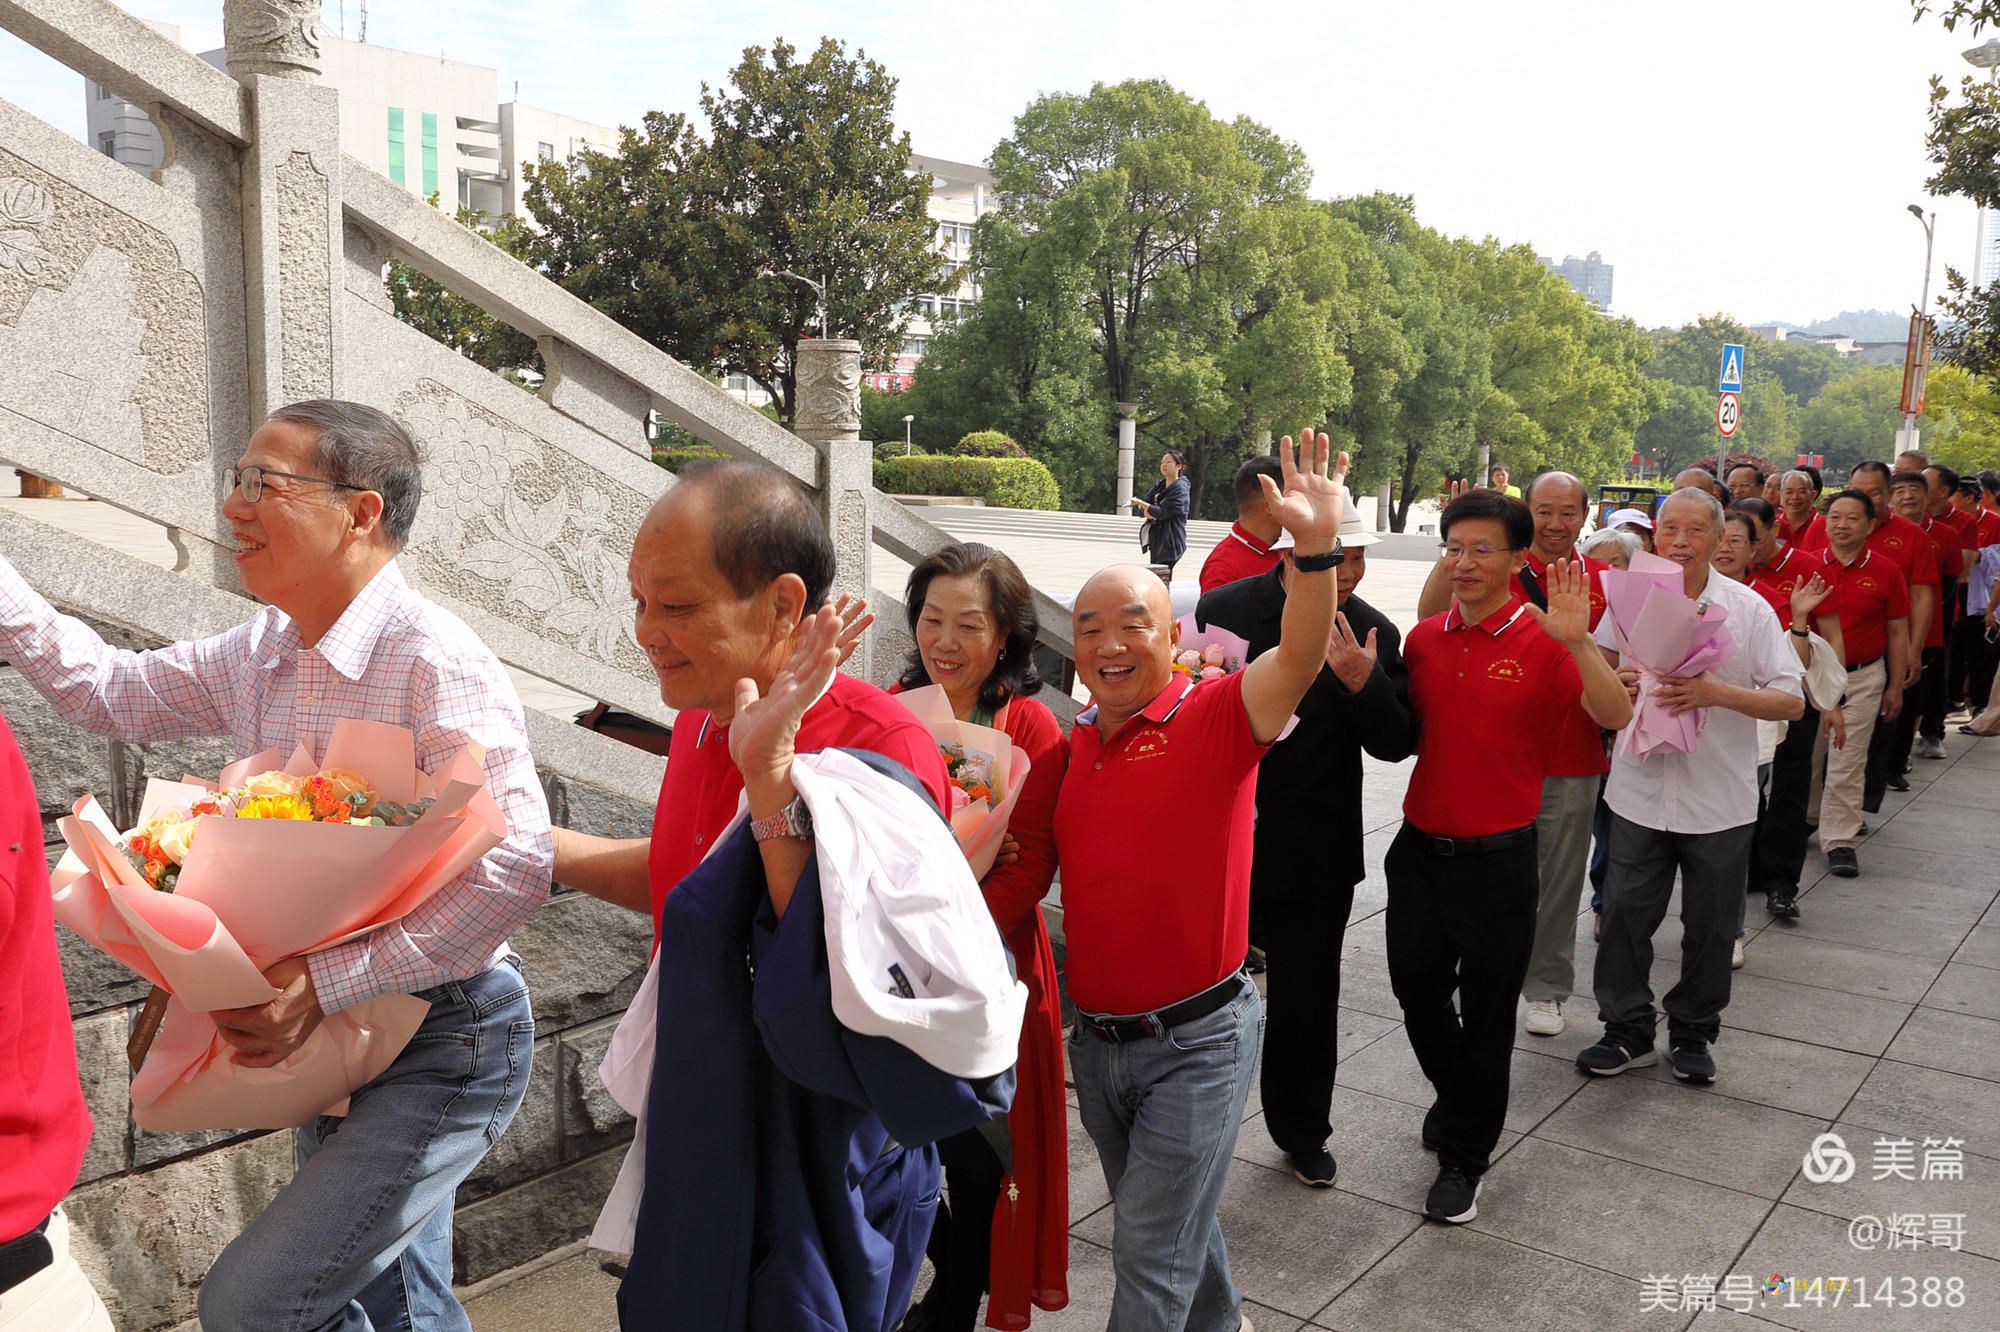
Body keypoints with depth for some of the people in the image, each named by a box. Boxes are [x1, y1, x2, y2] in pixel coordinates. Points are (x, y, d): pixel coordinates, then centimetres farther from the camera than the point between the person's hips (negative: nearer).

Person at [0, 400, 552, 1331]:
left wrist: (328, 982, -30)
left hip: (446, 1038, -8)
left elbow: (517, 863, -30)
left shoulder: (433, 660, -24)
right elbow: (109, 691, 16)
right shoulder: (259, 654, 4)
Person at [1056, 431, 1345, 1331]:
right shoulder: (1073, 746, 4)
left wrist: (1315, 547, -46)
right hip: (1095, 1039, 6)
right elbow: (1045, 861, 15)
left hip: (1195, 1043, -6)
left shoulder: (1214, 717, -13)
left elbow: (1297, 659, -32)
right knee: (1173, 1229, 26)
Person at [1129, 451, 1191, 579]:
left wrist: (1140, 503, -12)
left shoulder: (1180, 489, -10)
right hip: (1156, 540, 9)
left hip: (1170, 543, -9)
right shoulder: (1159, 485, 15)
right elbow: (1142, 511, 10)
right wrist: (1148, 513, -12)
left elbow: (1162, 512, -17)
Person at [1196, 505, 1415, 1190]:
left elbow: (1398, 745, -8)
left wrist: (1364, 683, -25)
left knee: (1305, 1002, 15)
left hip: (1315, 856, 1)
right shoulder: (1224, 609, -9)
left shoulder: (1374, 633, -6)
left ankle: (1303, 1134, 38)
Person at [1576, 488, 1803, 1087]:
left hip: (1719, 797, -1)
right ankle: (1628, 1032, 21)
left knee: (1710, 925, 10)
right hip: (1640, 790, 1)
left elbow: (1792, 701, -6)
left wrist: (1716, 692, -21)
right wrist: (1619, 677, -11)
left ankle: (1692, 1033, 29)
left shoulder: (1749, 609, -4)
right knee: (1625, 914, 4)